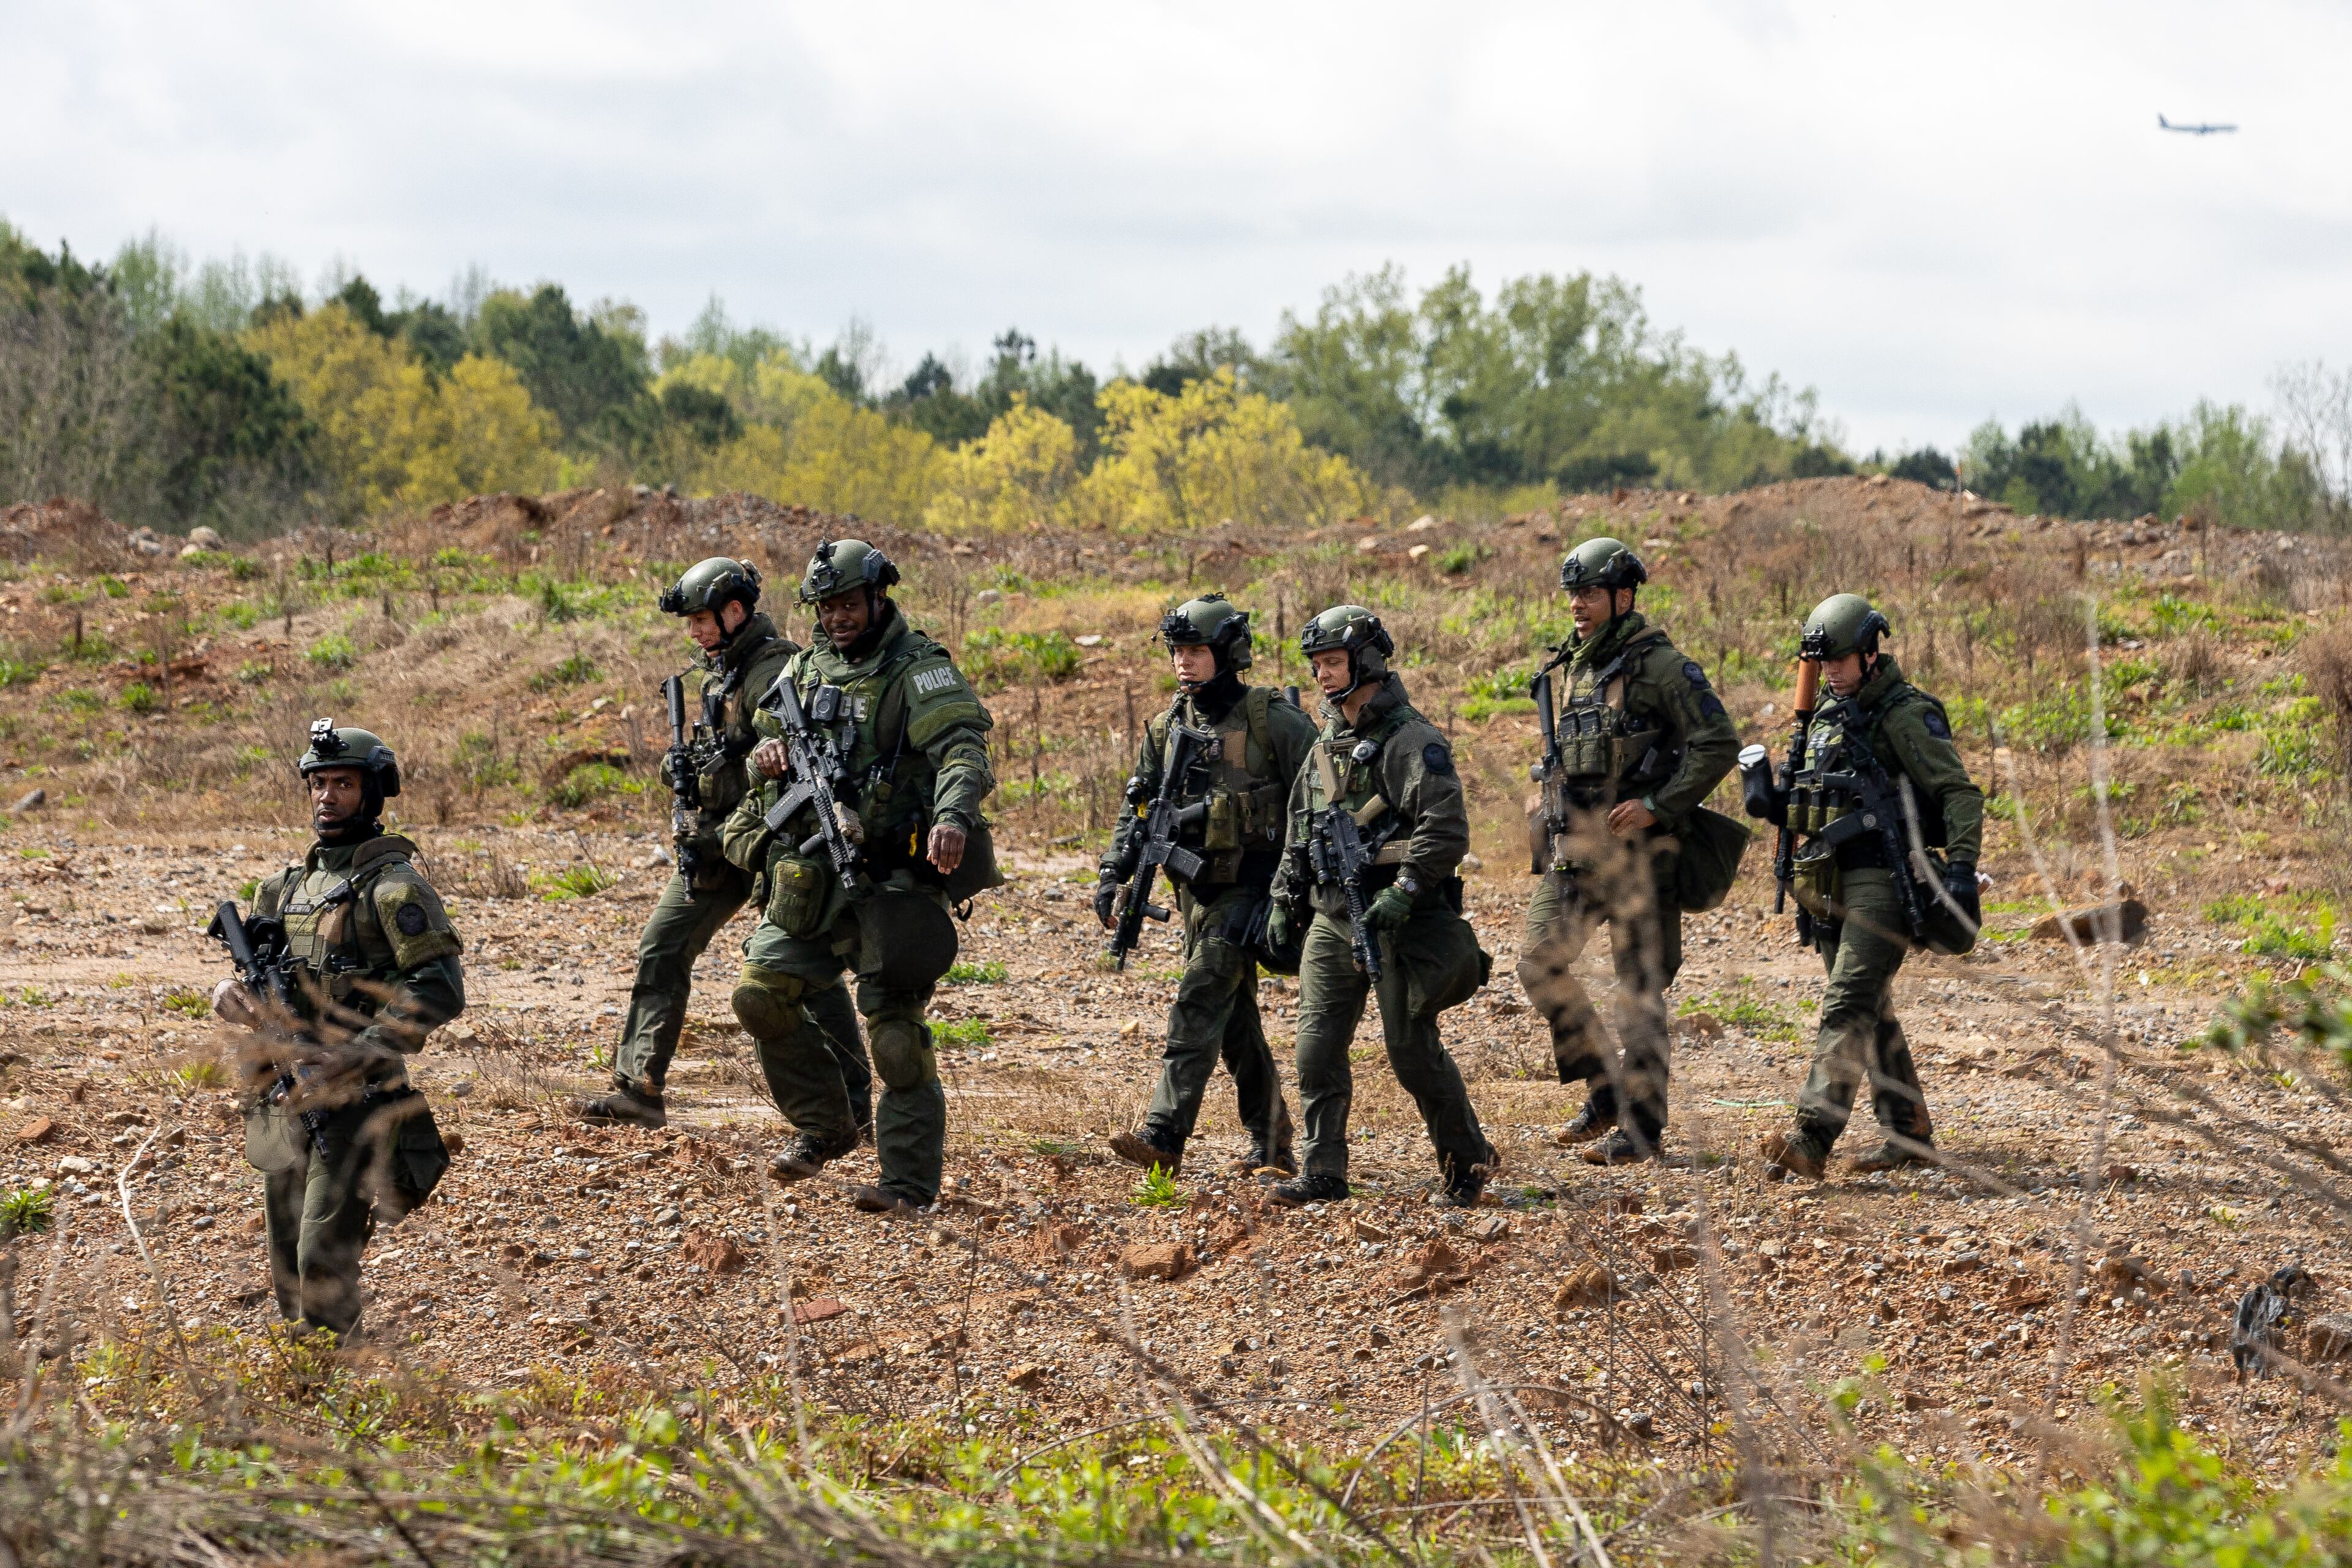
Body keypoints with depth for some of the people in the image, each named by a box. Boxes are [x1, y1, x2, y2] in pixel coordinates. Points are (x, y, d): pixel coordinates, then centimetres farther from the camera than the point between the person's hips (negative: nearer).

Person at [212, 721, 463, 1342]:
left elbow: (440, 990, -18)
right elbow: (268, 984, 22)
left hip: (353, 1102, -8)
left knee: (323, 1263, -15)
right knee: (288, 1266, 12)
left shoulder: (393, 885, -9)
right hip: (287, 1099, 8)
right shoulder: (291, 884, 15)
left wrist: (352, 1056, -23)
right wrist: (234, 995, -4)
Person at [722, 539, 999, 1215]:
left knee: (895, 1027, -8)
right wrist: (767, 754, 1)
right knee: (762, 990, -1)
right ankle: (823, 1127, 15)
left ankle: (910, 1179, -4)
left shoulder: (919, 670, -8)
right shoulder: (805, 669, 13)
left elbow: (963, 746, -22)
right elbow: (764, 738, 27)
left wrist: (953, 814, -43)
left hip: (894, 876, -7)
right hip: (813, 875, 7)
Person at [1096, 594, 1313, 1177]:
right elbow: (1140, 806, 16)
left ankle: (1164, 1136, -23)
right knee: (1235, 1018, 11)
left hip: (1249, 887, -7)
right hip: (1196, 889, 7)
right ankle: (1272, 1145, 20)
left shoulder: (1273, 720, -9)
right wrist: (1113, 875, 4)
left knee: (1200, 1002, -17)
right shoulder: (1168, 726, 10)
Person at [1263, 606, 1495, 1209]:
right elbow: (1299, 834, 23)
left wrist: (1404, 893, -25)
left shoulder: (1412, 741, -11)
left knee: (1412, 1050, -2)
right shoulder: (1326, 745, 15)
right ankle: (1321, 1174, 6)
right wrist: (1285, 900, 15)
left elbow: (1446, 829, -20)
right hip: (1331, 920, 7)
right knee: (1318, 1046, 1)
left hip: (1397, 923, -7)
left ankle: (1466, 1160, 14)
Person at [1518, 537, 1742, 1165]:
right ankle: (1604, 1088, 13)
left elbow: (1719, 744, -15)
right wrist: (1553, 807, 15)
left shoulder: (1660, 666, -11)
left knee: (1640, 989, -2)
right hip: (1575, 849, 7)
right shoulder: (1575, 668, 14)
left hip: (1638, 853, -7)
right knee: (1539, 961, -1)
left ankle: (1640, 1125, 5)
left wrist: (1658, 805, -19)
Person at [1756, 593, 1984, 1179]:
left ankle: (1811, 1139, -25)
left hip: (1884, 883, -9)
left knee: (1848, 1008, -16)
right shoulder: (1828, 718, 17)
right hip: (1834, 884, 9)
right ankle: (1908, 1135, 21)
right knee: (1871, 1014, 13)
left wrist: (1962, 866, -24)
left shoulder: (1906, 715, -8)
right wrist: (1775, 806, 7)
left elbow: (1960, 793, -13)